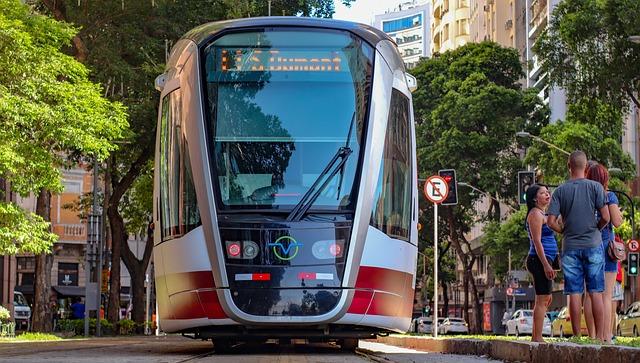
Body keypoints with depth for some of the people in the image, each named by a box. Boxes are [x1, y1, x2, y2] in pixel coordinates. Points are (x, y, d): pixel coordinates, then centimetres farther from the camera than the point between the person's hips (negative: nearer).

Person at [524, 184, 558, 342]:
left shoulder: (542, 214, 22)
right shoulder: (535, 214, -9)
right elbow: (537, 241, -17)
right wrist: (546, 264, -22)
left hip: (544, 261, 11)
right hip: (540, 260, -11)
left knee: (544, 300, 12)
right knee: (542, 299, -12)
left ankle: (535, 337, 14)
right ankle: (538, 337, -15)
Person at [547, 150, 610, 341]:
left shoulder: (560, 190, 0)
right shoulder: (595, 187, -3)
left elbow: (551, 222, -5)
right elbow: (605, 217, -8)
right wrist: (595, 229, 11)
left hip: (570, 248, 1)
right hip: (593, 245, -1)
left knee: (575, 294, 2)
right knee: (596, 293, 2)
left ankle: (577, 336, 3)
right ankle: (600, 336, 0)